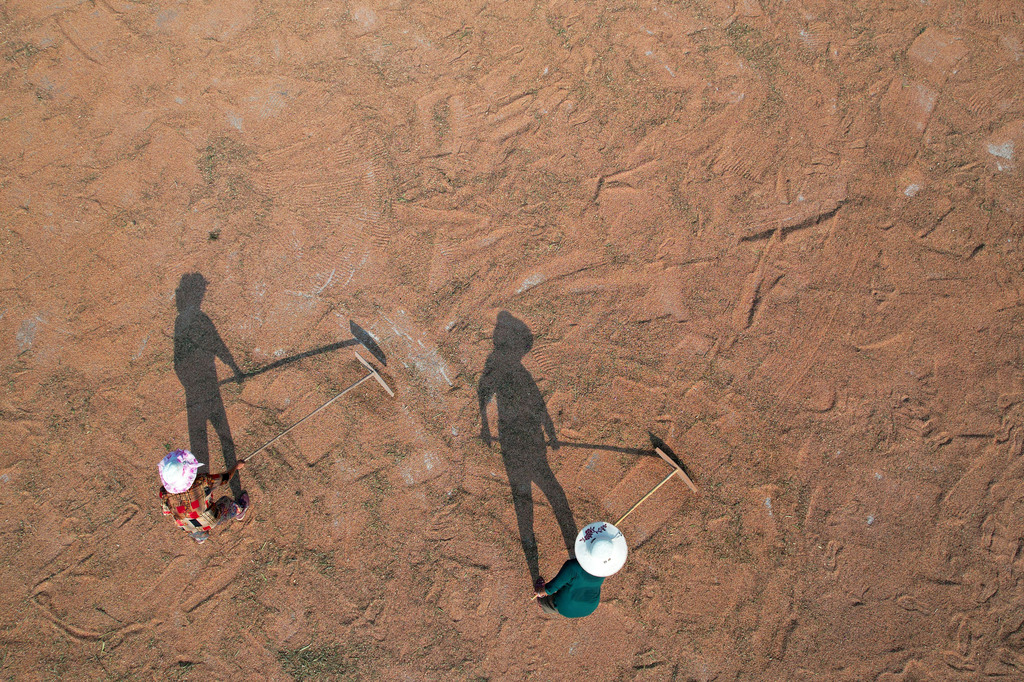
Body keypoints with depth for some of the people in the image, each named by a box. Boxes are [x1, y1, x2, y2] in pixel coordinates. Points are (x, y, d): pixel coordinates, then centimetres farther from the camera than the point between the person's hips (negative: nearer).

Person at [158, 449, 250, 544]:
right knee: (226, 502, 29)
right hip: (211, 521, -1)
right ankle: (238, 511, 59)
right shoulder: (203, 483, -39)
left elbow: (166, 512, -11)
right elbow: (225, 477, -19)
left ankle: (200, 537, 67)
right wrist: (237, 466, 1)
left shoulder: (165, 495, -33)